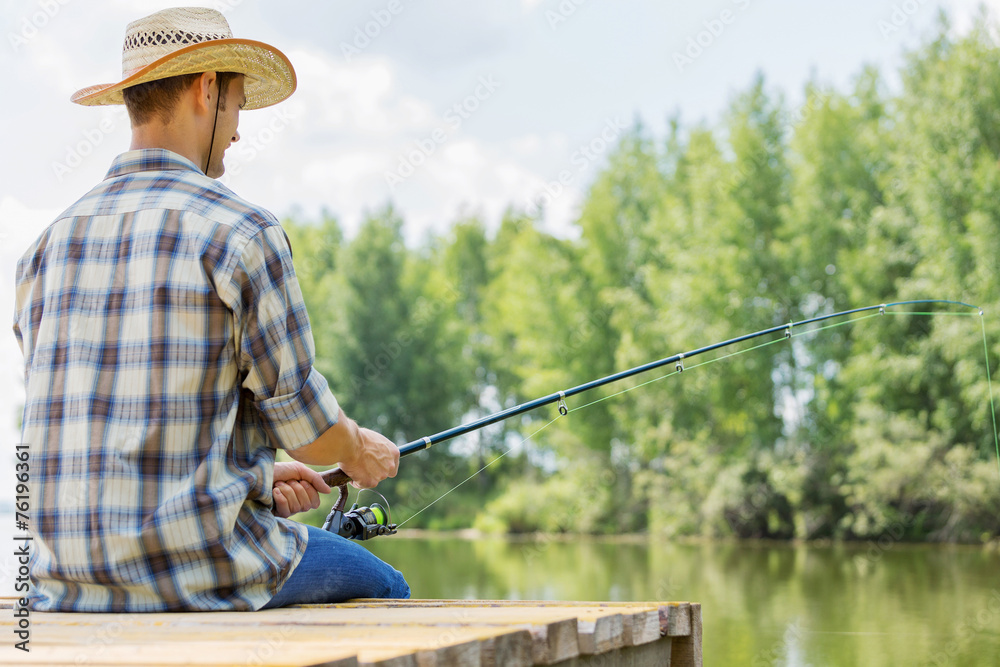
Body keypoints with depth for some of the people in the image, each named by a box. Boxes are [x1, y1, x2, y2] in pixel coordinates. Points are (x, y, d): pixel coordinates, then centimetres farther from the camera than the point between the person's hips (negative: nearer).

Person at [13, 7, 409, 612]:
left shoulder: (49, 246, 9)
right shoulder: (242, 231, -11)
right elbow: (304, 422, -7)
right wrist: (362, 453, 17)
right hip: (197, 569, -7)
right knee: (380, 588, 22)